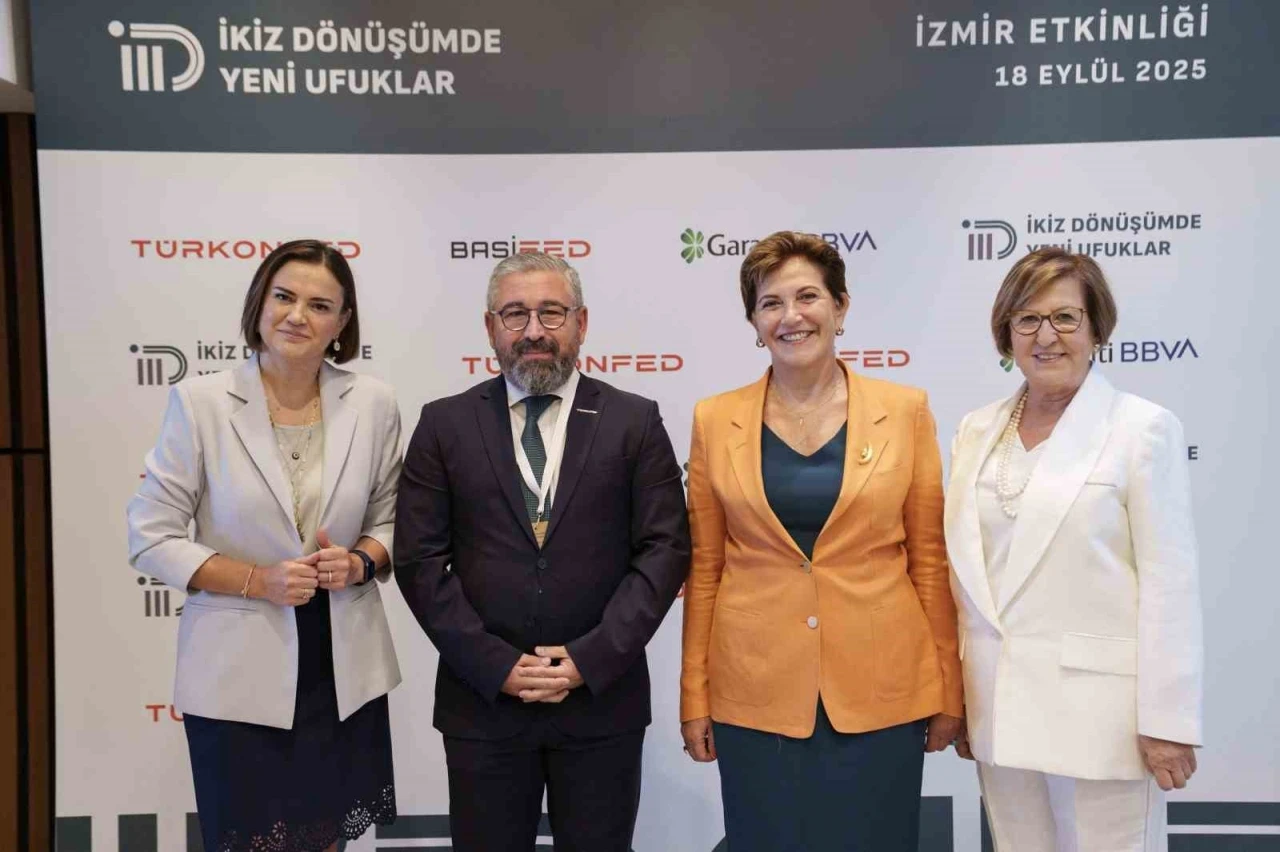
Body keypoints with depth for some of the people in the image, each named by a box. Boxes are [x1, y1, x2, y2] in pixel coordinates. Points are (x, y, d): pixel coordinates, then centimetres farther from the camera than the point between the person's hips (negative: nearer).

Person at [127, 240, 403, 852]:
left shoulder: (373, 403, -2)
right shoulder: (199, 401, -8)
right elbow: (151, 537, -6)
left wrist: (358, 562, -13)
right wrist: (258, 580, -17)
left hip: (345, 669, 2)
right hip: (238, 671, -2)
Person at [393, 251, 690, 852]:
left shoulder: (634, 421, 1)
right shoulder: (445, 424, 2)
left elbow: (665, 548, -4)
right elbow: (419, 559, -2)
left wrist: (590, 660, -12)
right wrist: (495, 665, -10)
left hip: (604, 700, 0)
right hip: (481, 699, 1)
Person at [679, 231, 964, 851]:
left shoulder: (905, 410, -1)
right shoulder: (716, 421, 1)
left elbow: (930, 560, 3)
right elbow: (704, 568, 4)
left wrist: (949, 689, 3)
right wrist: (695, 697, 4)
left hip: (881, 691, 0)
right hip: (757, 693, 1)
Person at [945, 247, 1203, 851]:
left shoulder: (1144, 428, -6)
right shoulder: (976, 431, 7)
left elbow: (1170, 583, -8)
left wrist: (1167, 721, -10)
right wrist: (956, 699, 11)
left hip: (1100, 708, -4)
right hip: (1001, 708, 4)